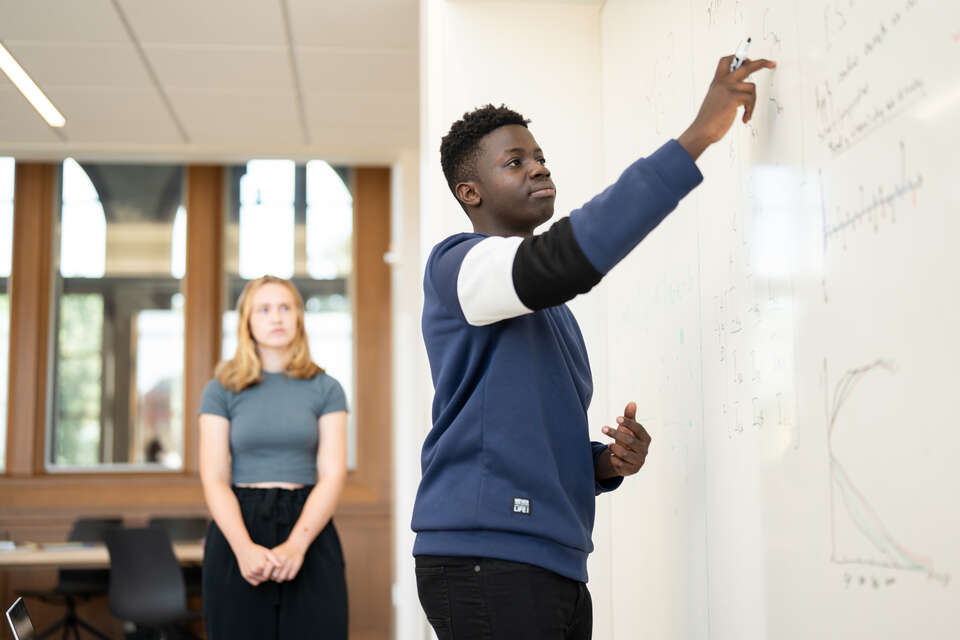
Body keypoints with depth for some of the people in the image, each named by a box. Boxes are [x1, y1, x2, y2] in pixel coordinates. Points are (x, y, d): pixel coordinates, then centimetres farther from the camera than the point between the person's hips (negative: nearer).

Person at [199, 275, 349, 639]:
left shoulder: (325, 389, 7)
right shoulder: (222, 390, 6)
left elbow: (332, 476, -1)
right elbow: (214, 480, -1)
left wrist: (296, 544, -17)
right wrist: (245, 548, -18)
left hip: (309, 528, 0)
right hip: (237, 526, 0)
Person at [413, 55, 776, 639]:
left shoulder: (551, 310, 24)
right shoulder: (459, 264, -4)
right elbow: (570, 254, -24)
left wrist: (605, 463, 5)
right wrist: (699, 135, -25)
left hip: (559, 565, 9)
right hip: (485, 555, -8)